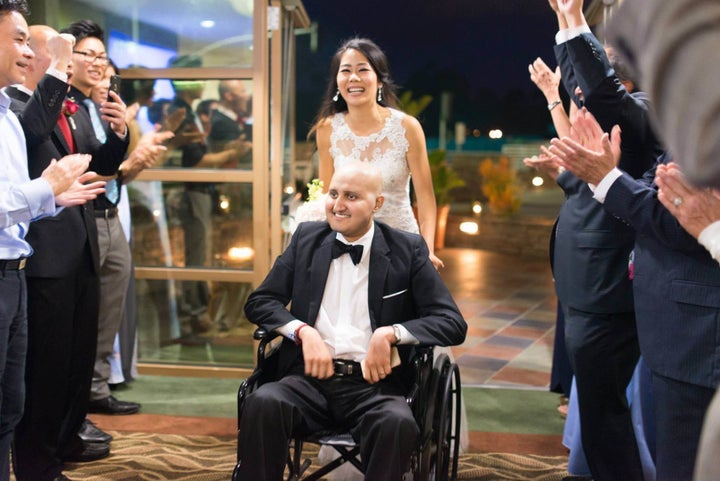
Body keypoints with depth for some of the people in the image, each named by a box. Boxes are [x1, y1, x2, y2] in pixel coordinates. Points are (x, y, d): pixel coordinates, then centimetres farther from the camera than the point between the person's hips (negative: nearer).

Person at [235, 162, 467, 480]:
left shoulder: (407, 250, 7)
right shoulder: (307, 238, 14)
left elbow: (453, 323, 1)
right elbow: (259, 302, 12)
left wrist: (389, 334, -15)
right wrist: (304, 332, -7)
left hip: (373, 383, -2)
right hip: (310, 375, 2)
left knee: (398, 423, -35)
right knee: (262, 403, -31)